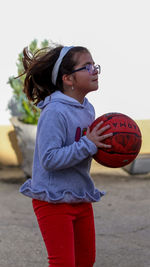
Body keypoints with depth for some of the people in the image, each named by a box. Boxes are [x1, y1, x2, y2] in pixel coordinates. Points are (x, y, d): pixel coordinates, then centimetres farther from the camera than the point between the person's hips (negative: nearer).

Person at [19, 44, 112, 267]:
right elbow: (49, 159, -28)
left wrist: (103, 145, -1)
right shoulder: (54, 112, -21)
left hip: (81, 198, 9)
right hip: (54, 201, -8)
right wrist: (88, 145, -28)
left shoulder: (88, 110, 6)